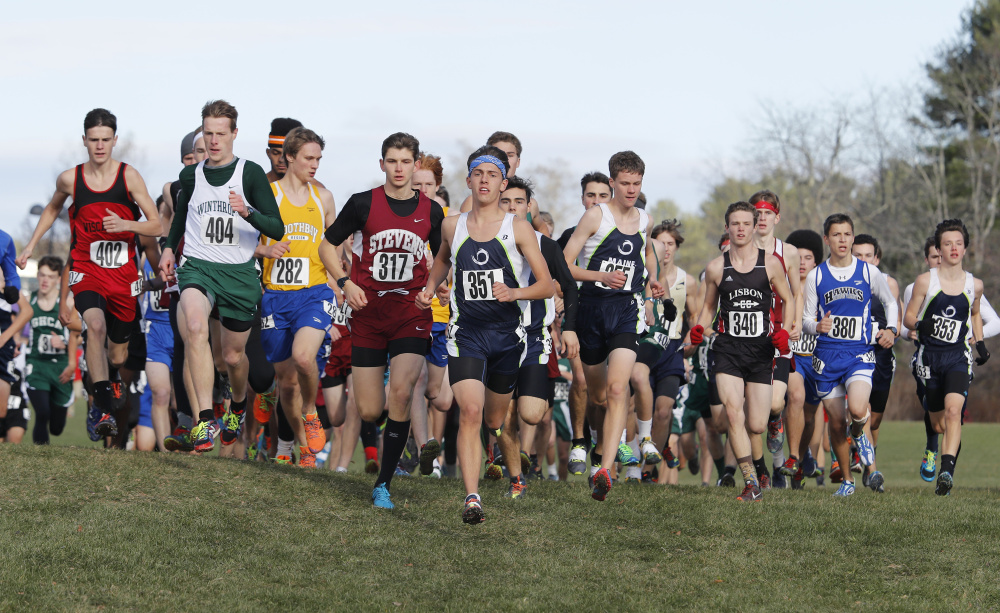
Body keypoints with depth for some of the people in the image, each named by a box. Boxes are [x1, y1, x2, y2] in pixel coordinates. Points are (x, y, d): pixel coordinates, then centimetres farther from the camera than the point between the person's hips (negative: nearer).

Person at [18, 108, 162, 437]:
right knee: (95, 325, -30)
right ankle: (105, 410, -32)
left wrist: (126, 224, -23)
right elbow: (52, 209, 20)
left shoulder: (129, 176, -6)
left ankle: (113, 379, 54)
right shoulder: (70, 179, -3)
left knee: (118, 346, 15)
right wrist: (30, 246, 15)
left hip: (124, 273, 1)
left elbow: (156, 226, -5)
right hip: (86, 270, -1)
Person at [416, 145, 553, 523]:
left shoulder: (518, 229, -3)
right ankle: (472, 498, -23)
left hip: (506, 334, 0)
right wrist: (429, 290, 12)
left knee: (494, 421, 13)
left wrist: (514, 293, -22)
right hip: (466, 333, 0)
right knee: (470, 412, -19)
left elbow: (546, 286, -4)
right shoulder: (452, 227, 5)